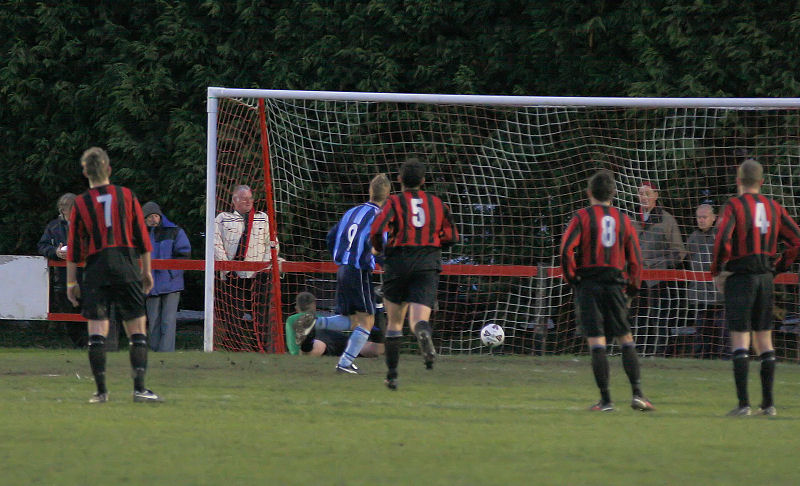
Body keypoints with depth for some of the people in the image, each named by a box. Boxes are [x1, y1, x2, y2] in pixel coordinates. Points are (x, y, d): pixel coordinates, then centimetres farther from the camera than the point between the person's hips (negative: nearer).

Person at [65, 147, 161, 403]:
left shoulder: (81, 204, 3)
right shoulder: (127, 196, 5)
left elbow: (73, 247, 4)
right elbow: (143, 239, 7)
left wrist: (71, 281, 9)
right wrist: (147, 271, 15)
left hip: (96, 268, 0)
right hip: (126, 265, 0)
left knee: (97, 330, 0)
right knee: (137, 329, 2)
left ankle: (101, 390, -5)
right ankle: (139, 388, -6)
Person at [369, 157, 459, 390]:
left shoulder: (394, 202, 0)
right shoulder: (437, 204, 11)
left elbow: (377, 230, -14)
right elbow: (451, 237, 12)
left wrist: (377, 248, 7)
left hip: (398, 264, -1)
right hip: (428, 266, 1)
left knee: (394, 322, 15)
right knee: (418, 320, -11)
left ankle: (392, 374, 16)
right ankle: (424, 335, -49)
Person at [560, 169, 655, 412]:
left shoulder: (582, 217, -1)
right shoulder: (623, 219, 8)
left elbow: (567, 248, -13)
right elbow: (635, 258, 8)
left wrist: (571, 278, -2)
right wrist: (633, 287, 18)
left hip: (588, 284, -2)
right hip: (615, 284, 2)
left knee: (596, 342, -3)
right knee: (626, 339, 9)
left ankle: (605, 399, -6)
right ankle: (637, 393, -2)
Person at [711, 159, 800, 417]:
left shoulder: (735, 205, -8)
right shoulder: (774, 208, 8)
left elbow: (723, 239, -19)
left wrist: (717, 268, -4)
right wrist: (779, 266, 16)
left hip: (740, 278, -5)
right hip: (765, 277, 5)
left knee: (739, 341, -6)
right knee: (764, 340, 12)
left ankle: (743, 403, -13)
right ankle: (768, 402, 12)